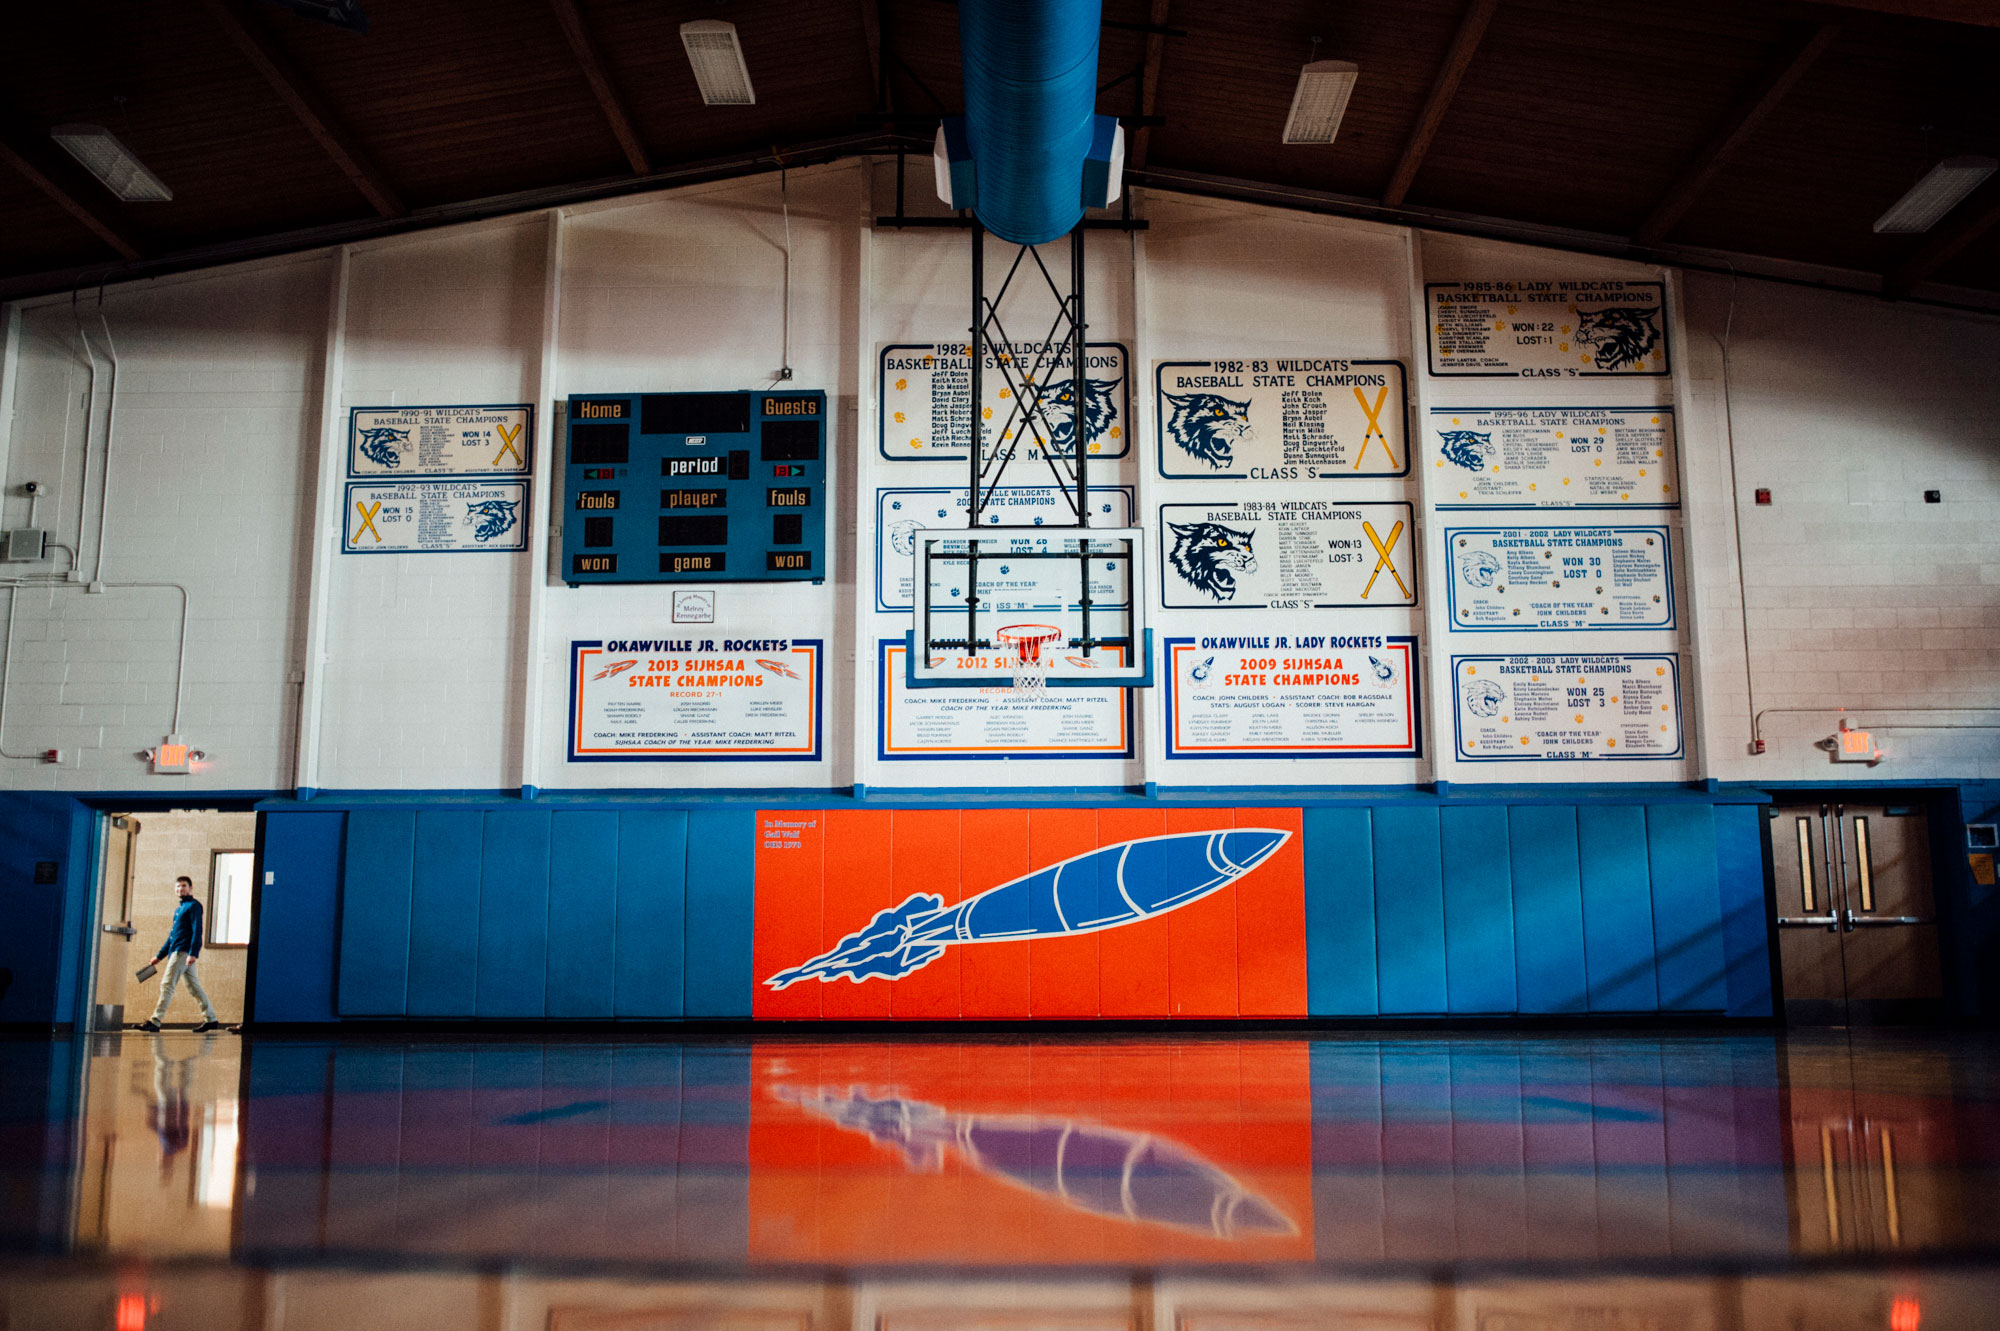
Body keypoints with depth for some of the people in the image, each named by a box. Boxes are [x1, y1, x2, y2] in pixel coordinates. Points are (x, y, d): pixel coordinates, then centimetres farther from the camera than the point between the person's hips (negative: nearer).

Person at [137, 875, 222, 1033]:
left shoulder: (194, 906, -5)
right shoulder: (178, 909, 22)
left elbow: (197, 931, -14)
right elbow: (172, 936, 27)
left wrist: (193, 953, -23)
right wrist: (159, 956, 25)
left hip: (183, 952, -9)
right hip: (176, 952, 9)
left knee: (167, 984, -11)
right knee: (193, 986, 8)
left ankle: (154, 1021, -12)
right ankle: (211, 1019, 10)